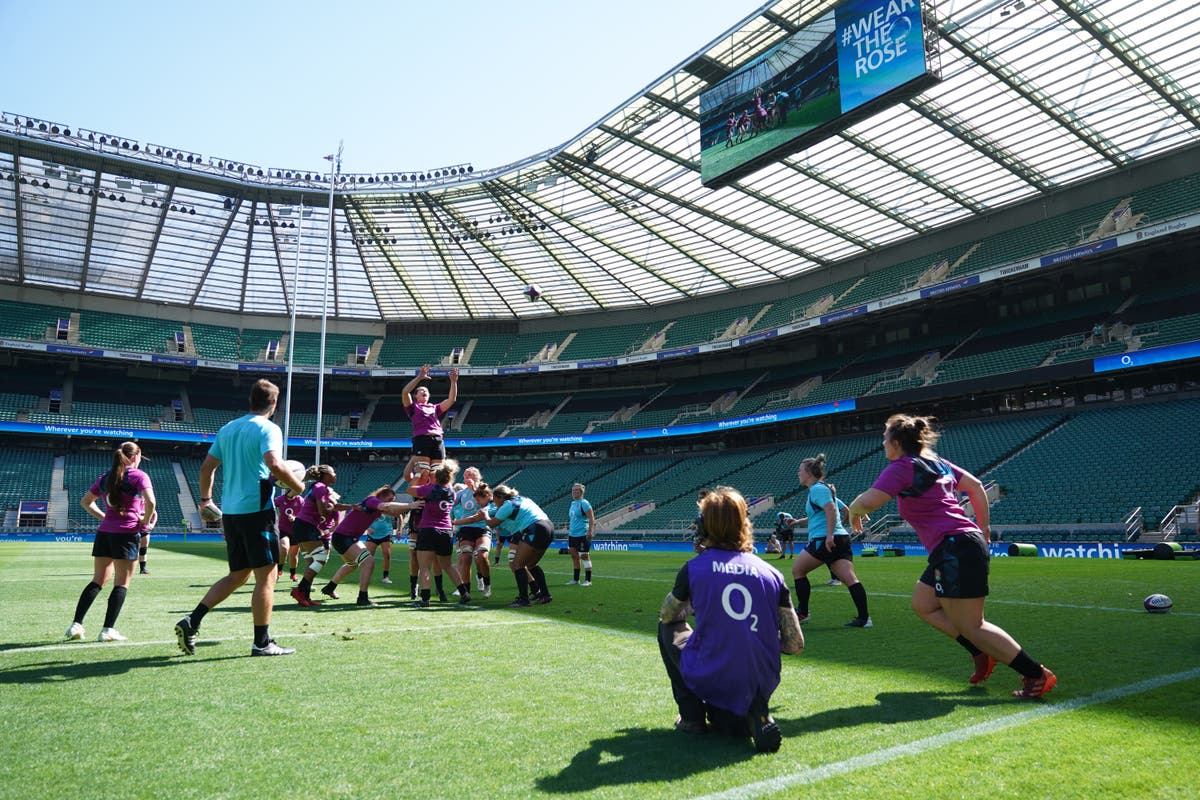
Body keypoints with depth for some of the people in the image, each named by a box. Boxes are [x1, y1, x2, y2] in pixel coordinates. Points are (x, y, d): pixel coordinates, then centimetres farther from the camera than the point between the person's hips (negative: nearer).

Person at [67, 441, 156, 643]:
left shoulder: (105, 477, 15)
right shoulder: (139, 476, -5)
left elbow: (85, 501, 25)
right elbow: (150, 501, -20)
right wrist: (146, 521, -5)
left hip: (104, 533, 6)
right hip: (127, 533, -6)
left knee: (98, 580, 14)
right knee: (122, 583, 1)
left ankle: (76, 624, 9)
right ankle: (108, 629, -2)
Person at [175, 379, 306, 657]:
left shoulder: (227, 429, 15)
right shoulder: (268, 429, -8)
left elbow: (206, 468, 17)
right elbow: (275, 465, -23)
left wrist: (205, 499, 28)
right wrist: (296, 486, -9)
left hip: (230, 512, 8)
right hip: (257, 510, -8)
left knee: (237, 575, 19)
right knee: (266, 576, 0)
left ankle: (192, 621, 10)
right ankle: (262, 642, 4)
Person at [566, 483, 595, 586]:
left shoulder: (584, 503, -10)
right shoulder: (573, 503, 15)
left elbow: (592, 518, -16)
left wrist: (590, 532, -24)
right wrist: (569, 531, 23)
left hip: (582, 534, -9)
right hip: (572, 535, 9)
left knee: (584, 556, -5)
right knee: (574, 556, 11)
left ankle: (588, 580, 1)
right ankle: (575, 579, 19)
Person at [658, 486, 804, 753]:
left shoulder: (694, 568, -4)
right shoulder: (772, 574, 2)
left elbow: (667, 615, 16)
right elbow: (795, 645, 3)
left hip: (706, 680, -3)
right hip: (759, 687, 3)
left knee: (668, 628, 26)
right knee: (724, 721, 37)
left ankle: (691, 716, 20)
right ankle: (755, 714, 2)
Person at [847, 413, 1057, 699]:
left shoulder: (902, 467, -10)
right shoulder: (937, 463, 17)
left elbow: (868, 501, -21)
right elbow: (976, 486, 23)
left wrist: (853, 510, 1)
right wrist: (984, 527, 26)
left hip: (955, 548, -10)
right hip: (969, 541, 10)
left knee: (970, 626, -2)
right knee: (923, 605, 17)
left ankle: (1037, 675, 1)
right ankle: (981, 653, 18)